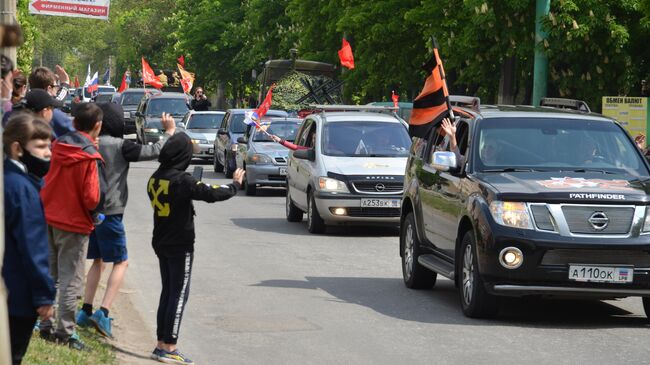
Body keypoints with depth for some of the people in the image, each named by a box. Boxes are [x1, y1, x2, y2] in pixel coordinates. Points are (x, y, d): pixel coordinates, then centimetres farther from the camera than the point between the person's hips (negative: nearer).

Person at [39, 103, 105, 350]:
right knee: (71, 279, 3)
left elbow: (46, 180, 10)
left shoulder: (58, 145, -2)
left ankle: (45, 325, 22)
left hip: (48, 218, 6)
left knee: (49, 274, 17)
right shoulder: (90, 158, -19)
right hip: (74, 223, -6)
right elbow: (93, 198, -18)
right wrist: (94, 212, 1)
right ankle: (65, 331, 5)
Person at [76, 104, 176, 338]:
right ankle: (103, 312, -12)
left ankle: (86, 311, 16)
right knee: (121, 262, 1)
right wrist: (169, 132, 2)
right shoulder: (120, 146, -14)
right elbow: (154, 151, -12)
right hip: (110, 213, -7)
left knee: (98, 260, 20)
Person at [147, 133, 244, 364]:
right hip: (180, 245, -7)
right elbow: (212, 193, -22)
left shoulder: (154, 179, 2)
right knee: (179, 294, -1)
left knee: (167, 292, 15)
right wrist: (235, 184, -5)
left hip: (161, 243, 7)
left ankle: (161, 344, 16)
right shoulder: (182, 181, -20)